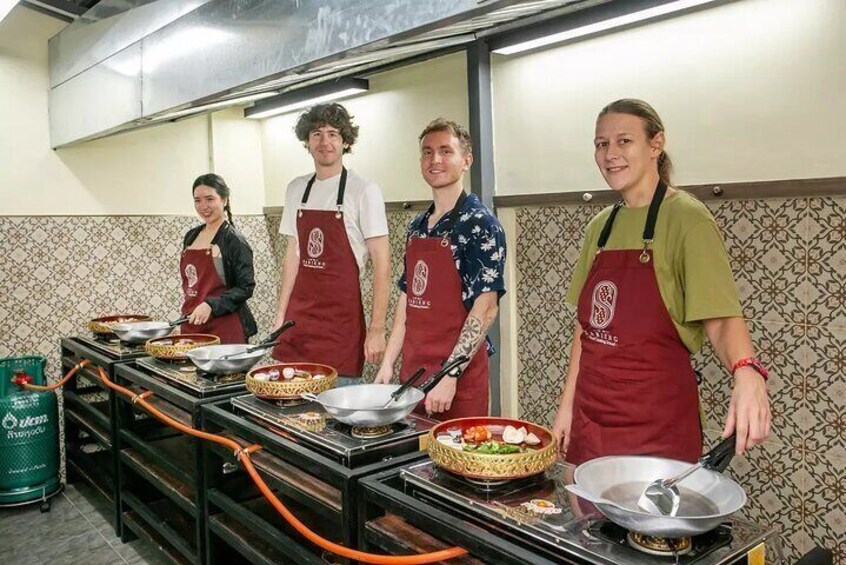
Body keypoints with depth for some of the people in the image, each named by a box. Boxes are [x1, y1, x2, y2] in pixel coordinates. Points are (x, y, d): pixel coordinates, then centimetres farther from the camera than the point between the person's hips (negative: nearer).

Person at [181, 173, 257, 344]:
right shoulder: (191, 237, 12)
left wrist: (211, 305, -20)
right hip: (191, 324, 6)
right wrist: (185, 319, 17)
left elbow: (245, 288, -11)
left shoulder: (234, 240, -7)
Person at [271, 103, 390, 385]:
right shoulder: (296, 189, 9)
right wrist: (280, 316, 11)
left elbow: (382, 263, -10)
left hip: (342, 320, -5)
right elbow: (292, 256, 14)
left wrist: (377, 329, -14)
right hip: (298, 317, 5)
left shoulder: (363, 190, -8)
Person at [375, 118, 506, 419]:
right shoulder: (416, 227, 10)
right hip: (411, 370, 7)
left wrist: (450, 375, -21)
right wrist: (388, 363, 8)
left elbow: (485, 308, -17)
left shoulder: (480, 224, -11)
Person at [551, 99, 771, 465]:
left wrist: (746, 373, -35)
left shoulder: (686, 218, -10)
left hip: (656, 425, -6)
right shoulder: (599, 226, 9)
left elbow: (721, 320, -16)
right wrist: (567, 405, 10)